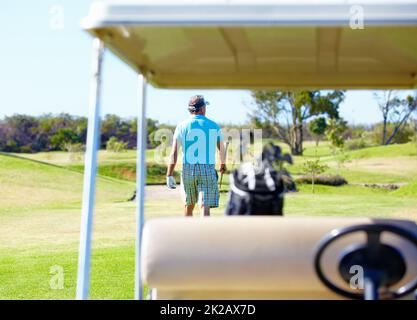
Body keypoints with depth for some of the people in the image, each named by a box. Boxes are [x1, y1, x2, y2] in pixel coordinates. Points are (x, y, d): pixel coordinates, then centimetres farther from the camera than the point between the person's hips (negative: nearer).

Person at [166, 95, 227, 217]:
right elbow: (222, 149, 14)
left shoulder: (182, 126, 1)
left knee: (189, 204, 18)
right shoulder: (214, 126, 4)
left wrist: (169, 175, -7)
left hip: (188, 170, 1)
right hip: (208, 170, -1)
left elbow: (174, 152, -6)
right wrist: (223, 164, 34)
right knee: (205, 207, -6)